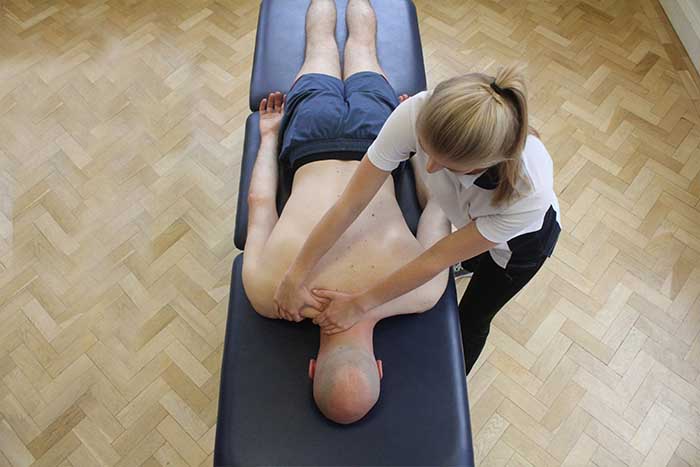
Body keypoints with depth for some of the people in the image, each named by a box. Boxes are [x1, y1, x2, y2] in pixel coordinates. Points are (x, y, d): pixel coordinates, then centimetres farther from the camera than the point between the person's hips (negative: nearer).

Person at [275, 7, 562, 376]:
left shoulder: (528, 194, -45)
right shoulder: (417, 113, -41)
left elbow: (437, 259, -33)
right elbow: (351, 203, -33)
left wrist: (361, 303, -24)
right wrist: (296, 276, -26)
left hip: (520, 239, -2)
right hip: (464, 217, 2)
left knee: (471, 319, 17)